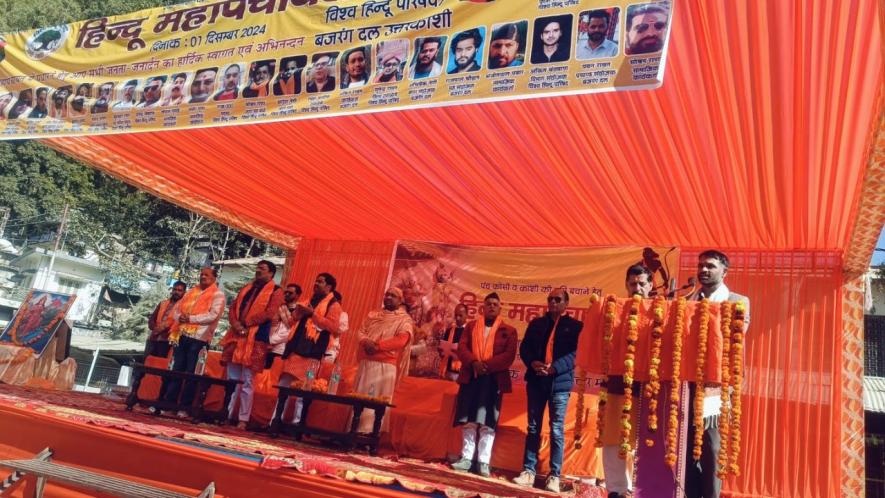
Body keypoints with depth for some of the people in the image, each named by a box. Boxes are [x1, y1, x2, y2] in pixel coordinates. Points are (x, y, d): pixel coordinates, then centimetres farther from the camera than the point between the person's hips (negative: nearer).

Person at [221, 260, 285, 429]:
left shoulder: (275, 291, 0)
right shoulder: (246, 288, 20)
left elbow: (269, 313, -13)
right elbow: (232, 308, 12)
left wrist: (246, 323, -12)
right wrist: (236, 324, -7)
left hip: (255, 339, -6)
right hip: (236, 336, 6)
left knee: (247, 383, -4)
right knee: (232, 380, 8)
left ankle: (243, 419, 3)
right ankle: (228, 414, 15)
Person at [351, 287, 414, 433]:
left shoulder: (405, 320, 3)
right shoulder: (373, 315, 20)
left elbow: (401, 340, -12)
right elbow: (361, 332, 12)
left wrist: (377, 345, -18)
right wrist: (366, 341, -12)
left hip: (386, 366, -5)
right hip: (366, 363, 5)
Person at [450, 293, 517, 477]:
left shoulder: (509, 331, 7)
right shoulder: (471, 326, 15)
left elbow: (509, 356, -5)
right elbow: (462, 348, 4)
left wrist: (486, 365, -17)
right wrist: (474, 362, -16)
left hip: (493, 380, -2)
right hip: (470, 378, 2)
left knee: (487, 423, -2)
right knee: (468, 420, 3)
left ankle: (484, 462, 1)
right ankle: (466, 458, 10)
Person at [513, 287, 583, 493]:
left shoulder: (575, 326, 4)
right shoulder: (536, 323, 15)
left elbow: (576, 353, -7)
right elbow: (524, 347, 9)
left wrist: (554, 368, -19)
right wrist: (532, 363, -12)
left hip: (559, 382, -3)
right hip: (536, 380, 3)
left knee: (557, 430, 0)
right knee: (533, 427, 7)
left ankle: (554, 476, 5)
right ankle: (528, 471, 12)